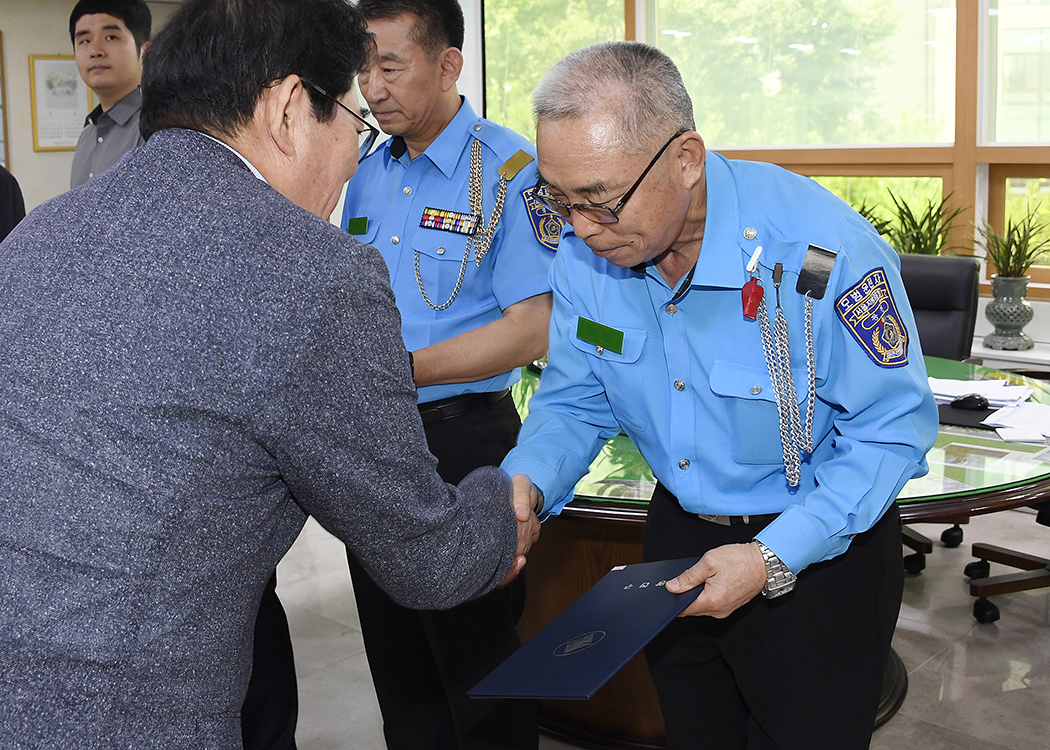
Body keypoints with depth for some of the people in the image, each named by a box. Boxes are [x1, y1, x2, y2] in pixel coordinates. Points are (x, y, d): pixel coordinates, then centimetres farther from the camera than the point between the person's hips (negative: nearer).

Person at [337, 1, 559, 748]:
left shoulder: (511, 170, -12)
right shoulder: (367, 172, 9)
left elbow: (530, 329, -18)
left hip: (460, 436, -7)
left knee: (478, 667, 6)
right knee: (396, 660, 19)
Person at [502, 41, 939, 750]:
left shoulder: (823, 248, -29)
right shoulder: (586, 253, -12)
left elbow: (894, 426, -20)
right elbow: (573, 401, 1)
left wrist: (775, 557, -27)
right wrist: (524, 486, -20)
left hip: (821, 551, -5)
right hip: (679, 536, 5)